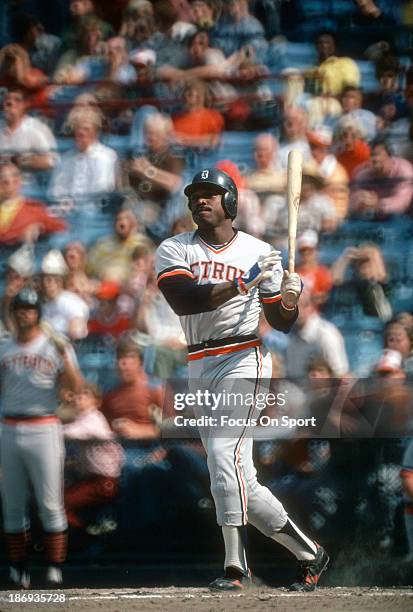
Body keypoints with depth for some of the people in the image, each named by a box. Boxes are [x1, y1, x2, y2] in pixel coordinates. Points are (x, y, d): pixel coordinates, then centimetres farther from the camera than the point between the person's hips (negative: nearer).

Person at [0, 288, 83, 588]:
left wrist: (65, 357, -27)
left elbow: (75, 386, -12)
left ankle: (55, 569, -2)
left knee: (50, 503, -5)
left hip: (43, 430, -4)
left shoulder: (55, 347, 0)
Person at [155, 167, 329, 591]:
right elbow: (182, 300, -14)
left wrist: (289, 301, -13)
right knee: (234, 477, 5)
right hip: (198, 368, 4)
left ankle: (235, 567, -22)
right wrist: (242, 285, -23)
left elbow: (280, 323, 9)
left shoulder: (260, 252, 5)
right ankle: (307, 552, 13)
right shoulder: (173, 250, 7)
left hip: (243, 361, -4)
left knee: (225, 454, -21)